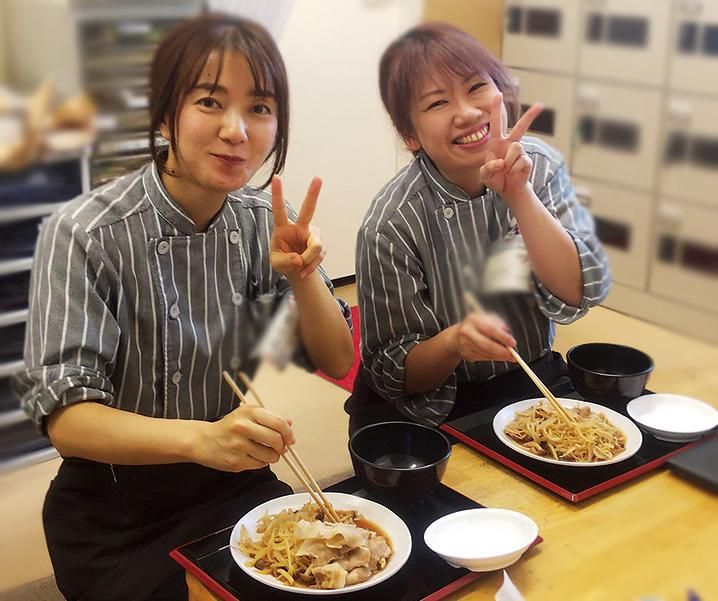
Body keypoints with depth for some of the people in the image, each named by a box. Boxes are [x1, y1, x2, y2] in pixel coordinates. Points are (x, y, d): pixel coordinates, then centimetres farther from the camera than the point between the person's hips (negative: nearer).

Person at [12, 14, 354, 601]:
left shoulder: (265, 221, -5)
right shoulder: (84, 234, -20)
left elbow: (336, 363, -1)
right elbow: (66, 420, -24)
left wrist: (302, 277, -21)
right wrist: (200, 438, -42)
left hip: (237, 484, 4)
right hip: (117, 517, -4)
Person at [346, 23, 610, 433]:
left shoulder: (539, 166, -7)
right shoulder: (393, 224, -19)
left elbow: (576, 295, -15)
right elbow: (394, 374, -10)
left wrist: (519, 194, -25)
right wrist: (455, 341, -31)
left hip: (533, 382, 4)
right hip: (431, 407, -3)